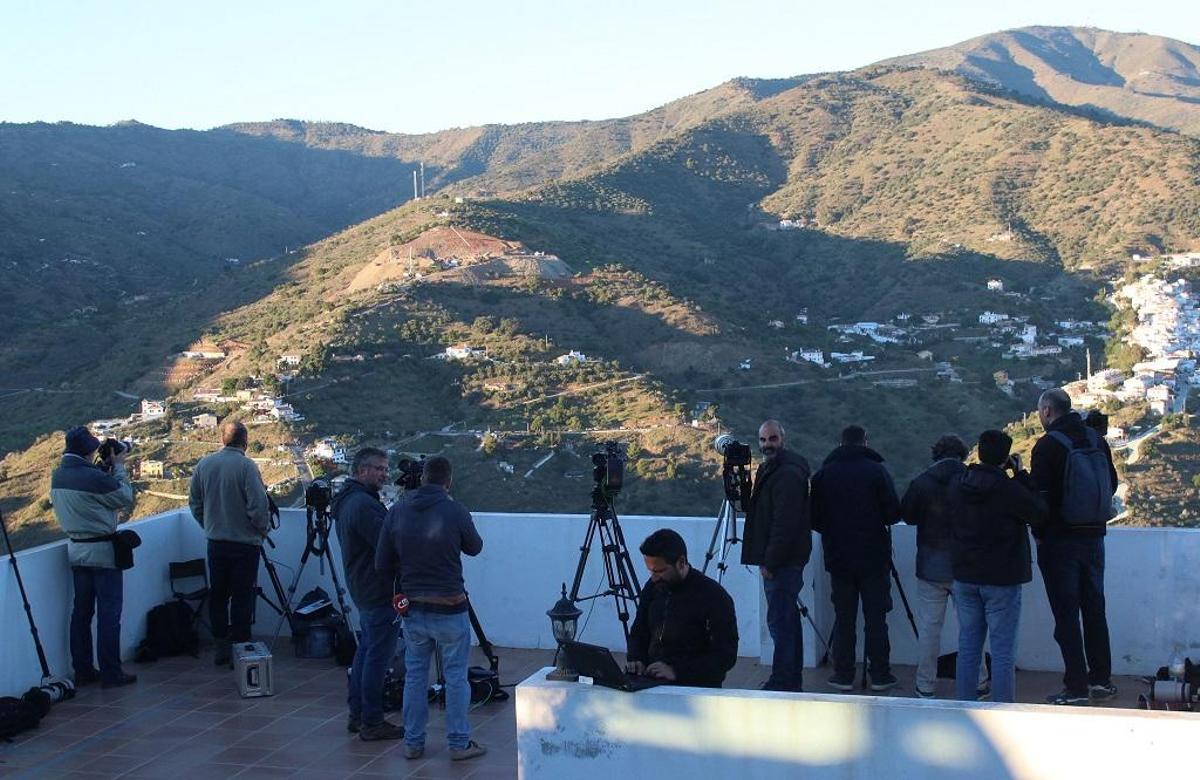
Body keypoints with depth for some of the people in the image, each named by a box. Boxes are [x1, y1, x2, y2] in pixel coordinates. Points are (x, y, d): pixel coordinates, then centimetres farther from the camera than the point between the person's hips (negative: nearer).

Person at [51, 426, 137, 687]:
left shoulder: (57, 476, 2)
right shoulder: (93, 477, -22)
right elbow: (127, 499, -10)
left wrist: (104, 468, 8)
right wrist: (119, 467, -1)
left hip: (76, 550, 8)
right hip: (102, 551, -8)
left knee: (81, 611, 14)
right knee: (109, 613, 0)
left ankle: (82, 670, 19)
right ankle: (111, 673, 4)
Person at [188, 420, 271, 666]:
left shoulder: (203, 464, 1)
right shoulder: (246, 466, -16)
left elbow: (194, 503, 9)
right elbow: (258, 505, -18)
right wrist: (263, 530, -1)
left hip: (215, 542, 5)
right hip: (245, 542, -5)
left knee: (218, 595, 13)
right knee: (242, 597, 2)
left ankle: (221, 648, 19)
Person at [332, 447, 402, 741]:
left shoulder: (346, 501, 13)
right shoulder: (364, 504, -21)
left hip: (363, 591, 11)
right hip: (379, 593, -11)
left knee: (366, 651, 17)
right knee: (378, 656, -4)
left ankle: (357, 715, 24)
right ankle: (372, 723, 1)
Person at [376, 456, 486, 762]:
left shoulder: (397, 511, -3)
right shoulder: (455, 511, -13)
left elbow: (382, 564, 1)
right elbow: (474, 548, 5)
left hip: (412, 608, 4)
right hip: (449, 609, -4)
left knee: (414, 676, 14)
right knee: (456, 677, 7)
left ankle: (413, 743, 20)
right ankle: (459, 743, 13)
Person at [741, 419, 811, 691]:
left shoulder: (788, 473, -15)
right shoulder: (770, 469, 17)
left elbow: (785, 523, -21)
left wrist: (770, 562, -20)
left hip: (782, 560, -11)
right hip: (783, 560, 11)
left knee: (780, 620, -9)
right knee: (787, 618, 14)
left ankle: (782, 682, -5)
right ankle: (792, 680, 22)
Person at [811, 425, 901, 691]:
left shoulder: (823, 474, 0)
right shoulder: (876, 471, -7)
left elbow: (814, 519, 2)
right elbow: (893, 513, -8)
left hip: (838, 558, 2)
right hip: (874, 557, -2)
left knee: (843, 617, 7)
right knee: (876, 617, 6)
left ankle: (843, 675, 9)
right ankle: (880, 675, 10)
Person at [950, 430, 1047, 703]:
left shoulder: (961, 486, 1)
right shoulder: (1008, 489, -17)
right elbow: (1040, 514, -7)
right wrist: (1021, 475, -1)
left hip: (965, 577, 6)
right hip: (1001, 579, -5)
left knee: (968, 645, 12)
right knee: (1003, 650, 1)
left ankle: (964, 704, 17)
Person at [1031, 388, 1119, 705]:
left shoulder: (1048, 445, -15)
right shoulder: (1097, 440, 5)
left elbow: (1039, 496, -17)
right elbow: (1112, 483, 14)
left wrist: (1039, 533, -3)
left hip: (1059, 540, -6)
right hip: (1094, 536, 6)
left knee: (1066, 613, -1)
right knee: (1094, 608, 15)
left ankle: (1076, 688, 1)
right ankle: (1101, 680, 22)